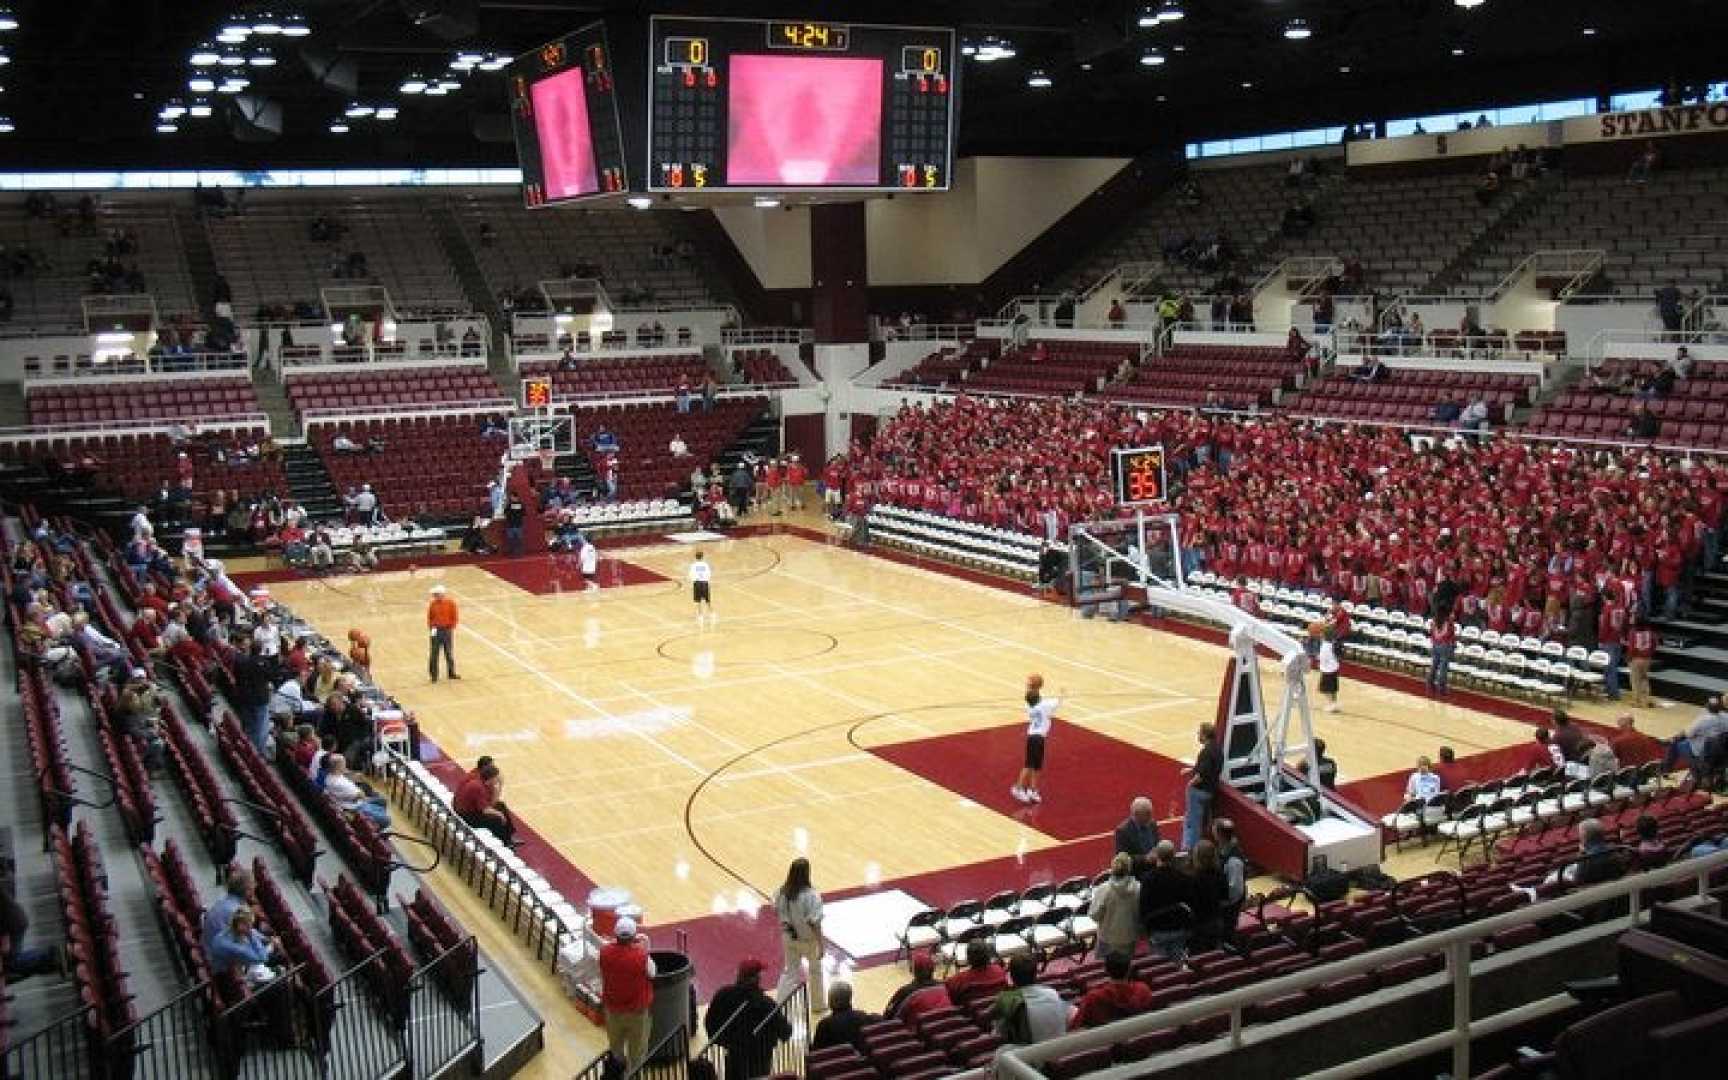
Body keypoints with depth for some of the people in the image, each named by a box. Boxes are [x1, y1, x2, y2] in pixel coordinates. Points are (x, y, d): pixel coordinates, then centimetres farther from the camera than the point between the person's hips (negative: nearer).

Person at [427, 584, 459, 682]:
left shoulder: (450, 603, -3)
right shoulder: (432, 604, 0)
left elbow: (455, 617, 2)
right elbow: (429, 617, 9)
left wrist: (452, 627, -5)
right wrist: (431, 627, -4)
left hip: (447, 630, 0)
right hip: (436, 631, 0)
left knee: (449, 653, 10)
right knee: (434, 654, -1)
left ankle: (451, 673, 22)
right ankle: (433, 675, 6)